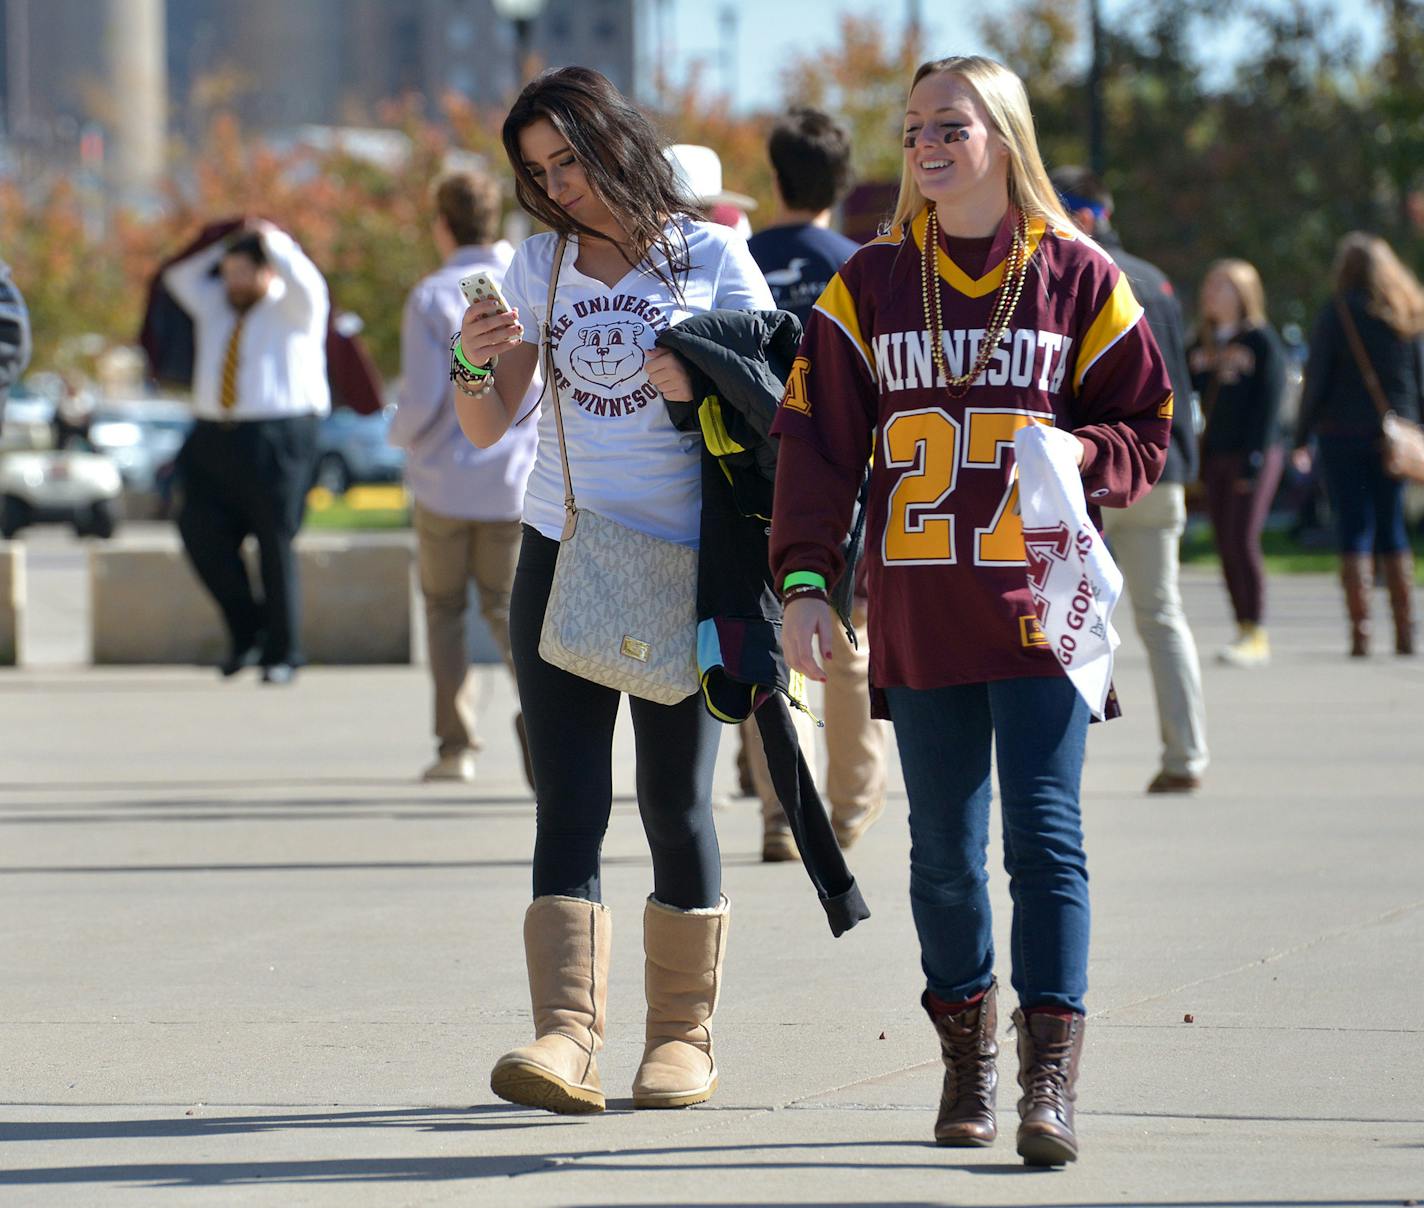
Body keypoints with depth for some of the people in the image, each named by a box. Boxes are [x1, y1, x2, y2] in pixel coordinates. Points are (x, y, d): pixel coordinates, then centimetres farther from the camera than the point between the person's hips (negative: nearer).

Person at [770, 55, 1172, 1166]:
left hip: (1038, 607, -2)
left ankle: (1051, 1080, -14)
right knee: (944, 853, 7)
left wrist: (1076, 454, -13)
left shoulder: (1078, 277, 3)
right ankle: (966, 1060, 21)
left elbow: (1146, 428, 8)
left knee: (1047, 837, -10)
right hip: (917, 611, 2)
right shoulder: (871, 285, 7)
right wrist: (805, 581, -2)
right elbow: (818, 440, 6)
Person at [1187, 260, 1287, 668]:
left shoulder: (1262, 340, -4)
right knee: (1226, 545, 4)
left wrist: (1255, 458, -15)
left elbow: (1269, 403, -9)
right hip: (1214, 456, 7)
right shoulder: (1204, 343, 15)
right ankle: (1244, 631, 8)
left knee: (1243, 541, -13)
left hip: (1253, 454, -7)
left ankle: (1256, 636, -11)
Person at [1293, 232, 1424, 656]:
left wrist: (1301, 438, -2)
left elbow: (1316, 382, -8)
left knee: (1353, 530, -1)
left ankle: (1360, 632, -8)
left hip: (1343, 431, -4)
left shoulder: (1337, 315, -8)